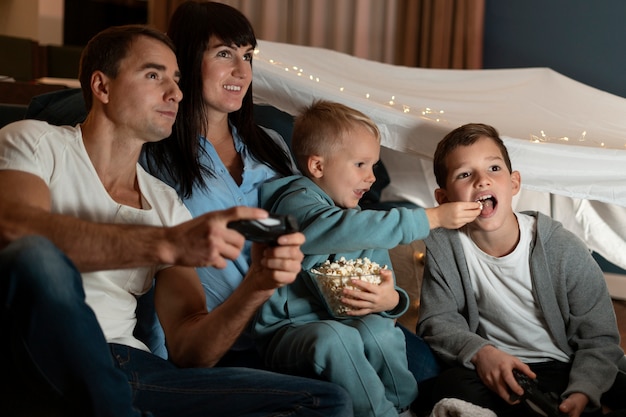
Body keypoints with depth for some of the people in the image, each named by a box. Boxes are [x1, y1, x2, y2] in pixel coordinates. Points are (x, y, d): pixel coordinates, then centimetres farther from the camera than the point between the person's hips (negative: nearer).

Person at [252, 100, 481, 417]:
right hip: (289, 329, -5)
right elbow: (343, 230, -31)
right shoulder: (296, 201, -10)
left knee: (379, 329, -27)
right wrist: (433, 218, -29)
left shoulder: (365, 225, 15)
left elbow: (388, 293, 8)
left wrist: (391, 300, -19)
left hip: (346, 321, 6)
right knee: (335, 338, -36)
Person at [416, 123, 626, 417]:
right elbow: (437, 321, -2)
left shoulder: (564, 251, -11)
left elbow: (599, 338, -6)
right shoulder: (443, 247, -7)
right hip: (492, 371, 2)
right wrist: (479, 351, -23)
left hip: (565, 370, -1)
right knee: (451, 388, -32)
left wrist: (581, 393, -24)